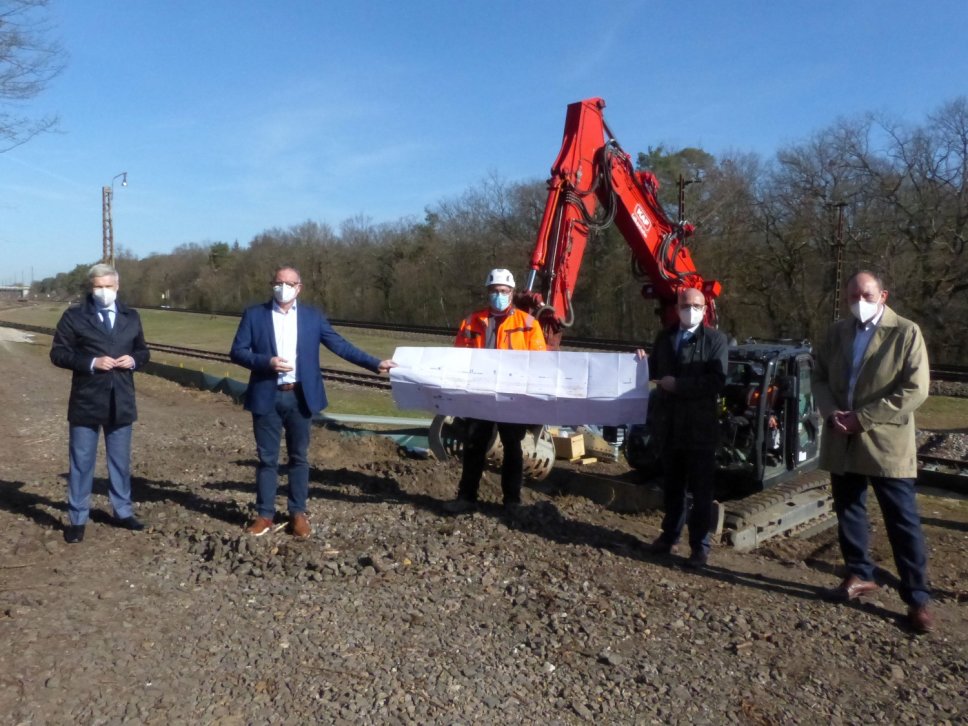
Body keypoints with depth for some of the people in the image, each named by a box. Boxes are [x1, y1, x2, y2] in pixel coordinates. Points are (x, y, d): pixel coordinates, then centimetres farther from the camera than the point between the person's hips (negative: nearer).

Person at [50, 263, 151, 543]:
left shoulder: (131, 316, 9)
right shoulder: (74, 316, -3)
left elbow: (142, 350, 16)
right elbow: (58, 353, -6)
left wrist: (134, 360, -7)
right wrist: (91, 362, -20)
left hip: (121, 402, 3)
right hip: (86, 402, -3)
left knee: (121, 460, 14)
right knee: (81, 462, 6)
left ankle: (123, 512, 27)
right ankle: (77, 519, 17)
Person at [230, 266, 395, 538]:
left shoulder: (313, 317, 5)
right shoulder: (254, 315, 2)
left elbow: (340, 345, 2)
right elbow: (237, 351, -1)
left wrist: (375, 364, -5)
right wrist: (266, 362, -18)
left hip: (300, 397, 1)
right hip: (267, 397, -1)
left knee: (299, 457, 8)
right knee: (267, 459, 7)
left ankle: (298, 513, 20)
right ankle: (264, 514, 18)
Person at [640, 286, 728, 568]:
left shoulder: (715, 339, -7)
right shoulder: (664, 337, 9)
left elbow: (716, 381, -18)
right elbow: (656, 371, 19)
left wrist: (677, 384, -20)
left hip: (699, 426, -5)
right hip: (669, 424, 5)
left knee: (700, 489, 4)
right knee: (672, 485, 18)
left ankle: (700, 546, 14)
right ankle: (670, 535, 32)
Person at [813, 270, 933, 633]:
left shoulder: (906, 333, -6)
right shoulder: (837, 332, 10)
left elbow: (916, 390, -12)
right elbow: (820, 377, 12)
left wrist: (863, 418, -16)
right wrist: (831, 413, -7)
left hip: (886, 444, -5)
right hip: (842, 442, 5)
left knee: (903, 523, 1)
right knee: (848, 513, 14)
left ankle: (917, 599, 11)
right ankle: (859, 575, 32)